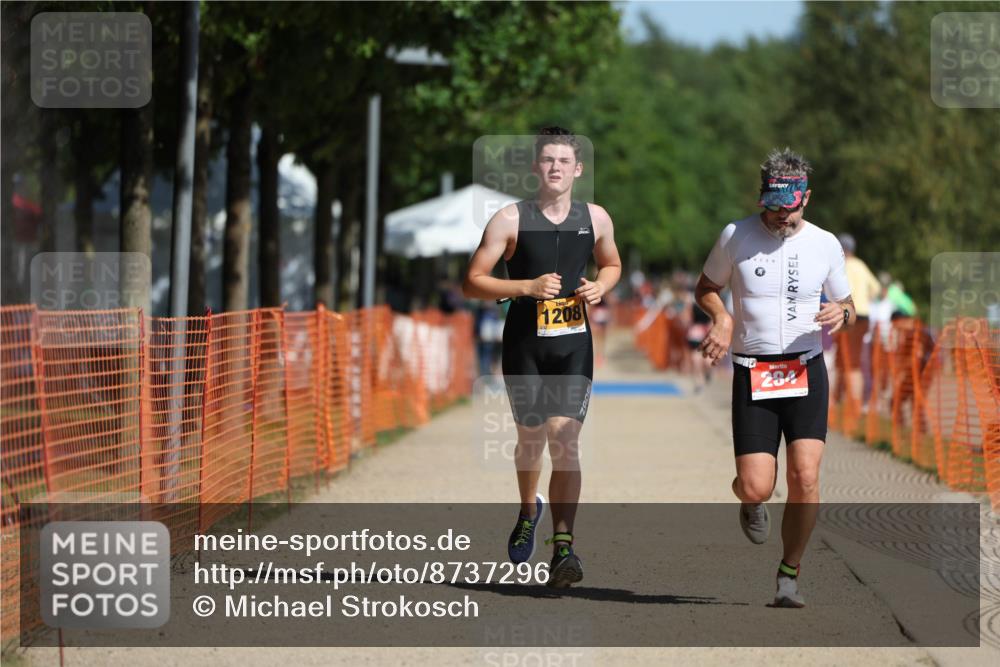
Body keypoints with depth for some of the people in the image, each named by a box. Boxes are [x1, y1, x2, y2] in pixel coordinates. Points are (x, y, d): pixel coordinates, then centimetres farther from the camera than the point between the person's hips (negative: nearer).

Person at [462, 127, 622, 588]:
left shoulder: (596, 218, 4)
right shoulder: (511, 220, -6)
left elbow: (612, 264, 23)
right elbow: (472, 283, -6)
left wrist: (600, 286, 0)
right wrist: (528, 286, -18)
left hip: (574, 345, 0)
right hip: (524, 343, 0)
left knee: (564, 437, -13)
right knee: (531, 434, 13)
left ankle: (563, 546, -17)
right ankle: (529, 510, 44)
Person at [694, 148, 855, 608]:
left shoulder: (825, 245, 4)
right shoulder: (735, 237, -1)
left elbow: (846, 306, 16)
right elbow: (705, 288, 14)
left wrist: (842, 313, -9)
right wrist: (721, 318, -8)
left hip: (807, 371, 1)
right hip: (752, 375, -1)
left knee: (805, 477, -15)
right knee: (756, 487, -10)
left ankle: (790, 574, 3)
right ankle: (750, 503, 30)